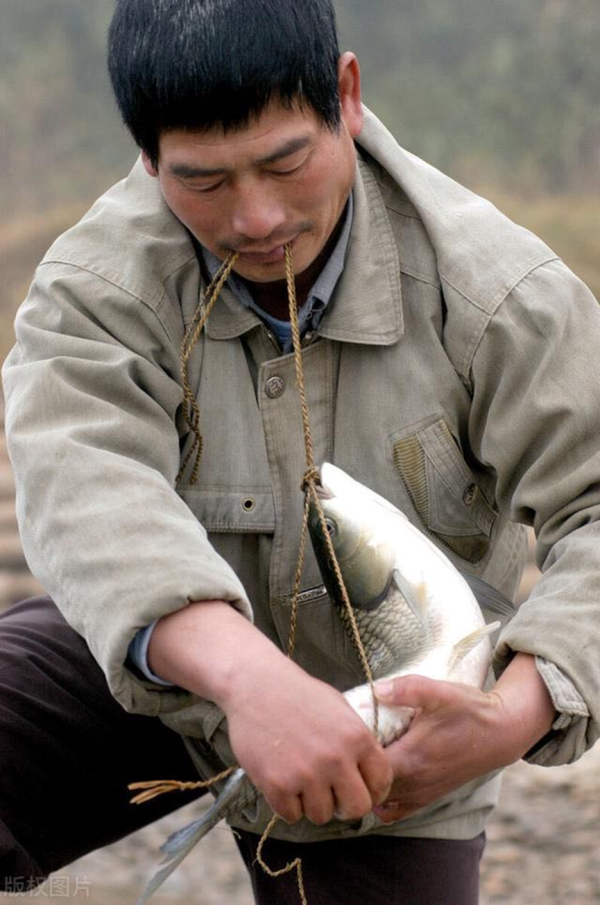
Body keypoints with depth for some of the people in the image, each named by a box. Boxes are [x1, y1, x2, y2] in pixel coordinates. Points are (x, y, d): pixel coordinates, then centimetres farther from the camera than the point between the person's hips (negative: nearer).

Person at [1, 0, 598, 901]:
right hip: (159, 678, 0)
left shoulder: (487, 286, -23)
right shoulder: (96, 285, -22)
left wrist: (519, 714, -49)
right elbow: (89, 489, -41)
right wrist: (248, 677, -60)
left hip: (390, 763, 0)